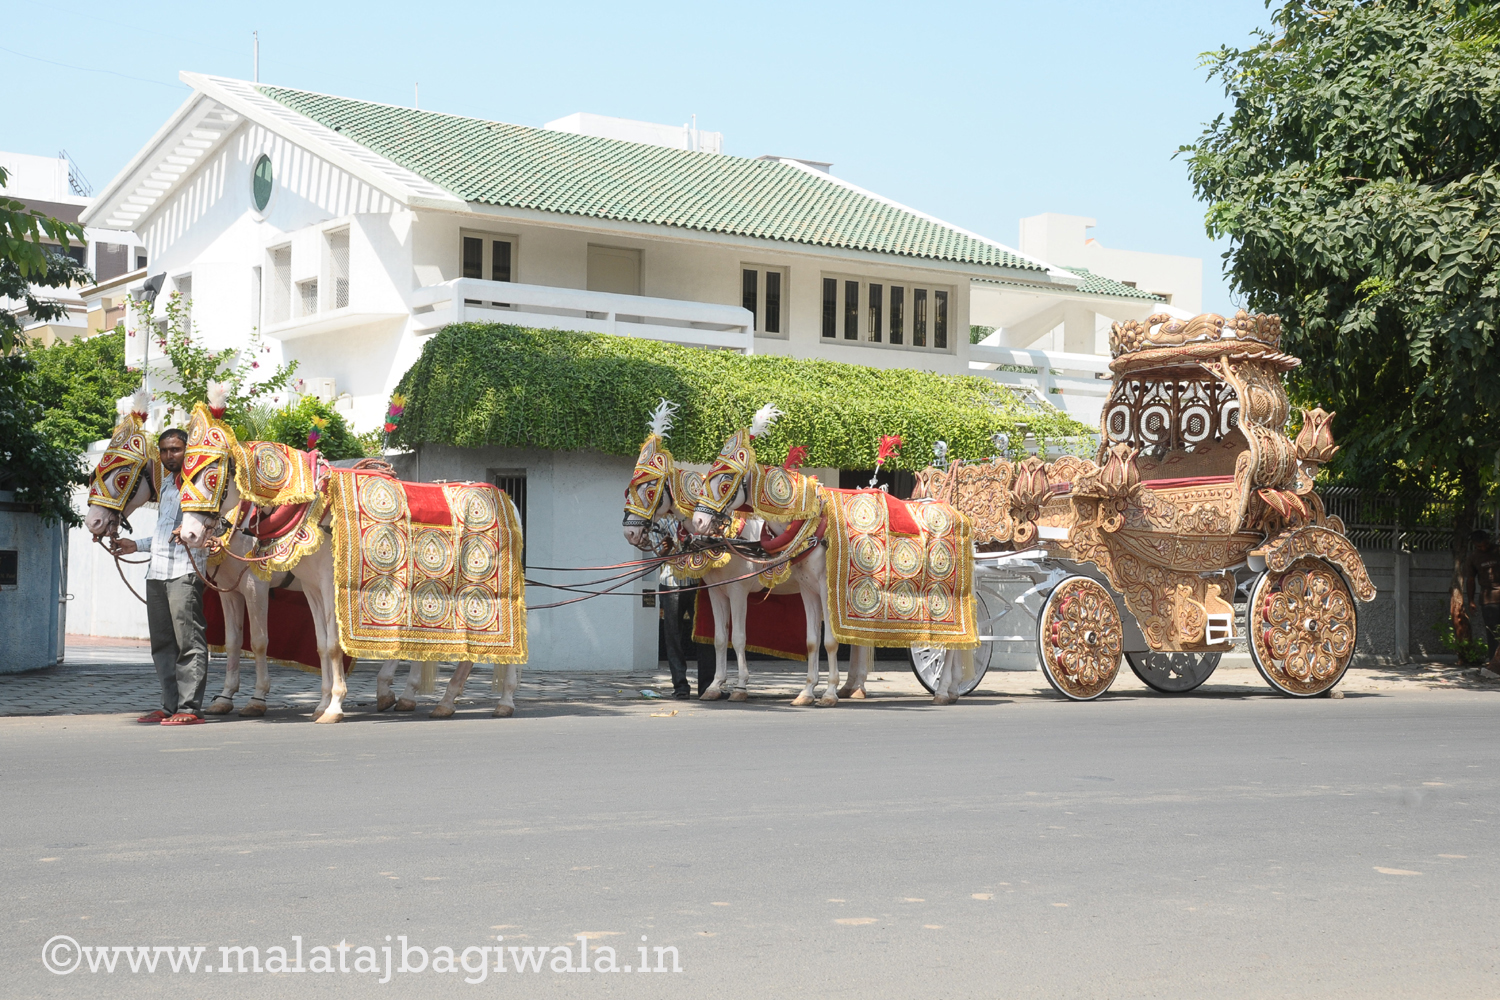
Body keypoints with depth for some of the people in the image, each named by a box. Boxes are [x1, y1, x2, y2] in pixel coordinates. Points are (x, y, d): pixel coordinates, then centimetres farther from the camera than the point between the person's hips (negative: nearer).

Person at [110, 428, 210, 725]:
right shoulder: (164, 484, 23)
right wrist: (137, 545, 26)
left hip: (185, 570, -9)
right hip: (156, 572, 9)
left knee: (188, 641, -9)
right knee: (162, 643, 9)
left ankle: (189, 708, -9)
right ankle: (170, 706, 14)